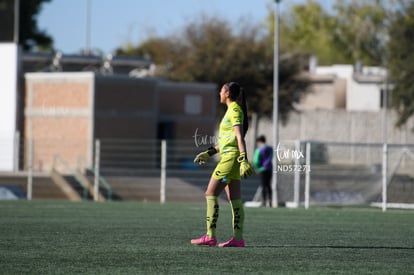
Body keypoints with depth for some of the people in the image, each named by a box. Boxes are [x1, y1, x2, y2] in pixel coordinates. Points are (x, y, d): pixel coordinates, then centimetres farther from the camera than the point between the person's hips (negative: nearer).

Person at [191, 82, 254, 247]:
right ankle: (238, 238, 2)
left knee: (211, 194, -8)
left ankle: (210, 236, -10)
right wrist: (209, 153, 24)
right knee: (234, 199, 5)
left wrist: (243, 161, -29)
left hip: (231, 158, -10)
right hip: (229, 156, 10)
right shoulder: (233, 110, 19)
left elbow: (240, 137, -21)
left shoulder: (234, 110, -11)